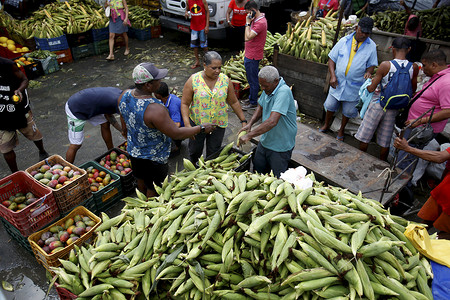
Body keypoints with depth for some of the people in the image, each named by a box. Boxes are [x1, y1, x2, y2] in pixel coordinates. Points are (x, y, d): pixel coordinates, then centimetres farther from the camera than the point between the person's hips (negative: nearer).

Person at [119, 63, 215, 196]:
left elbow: (124, 126, 4)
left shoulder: (124, 95, -12)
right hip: (153, 157, -8)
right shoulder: (154, 109, -37)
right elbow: (176, 134, -29)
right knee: (153, 188, 17)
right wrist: (201, 128, -18)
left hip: (133, 150, 9)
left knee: (141, 180, 32)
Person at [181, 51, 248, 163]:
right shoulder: (193, 80, -12)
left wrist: (243, 121, 1)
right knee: (195, 151, 16)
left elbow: (234, 102, 3)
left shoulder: (225, 80, -5)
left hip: (219, 124, 1)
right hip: (197, 123, -1)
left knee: (213, 154, 14)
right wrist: (187, 125, -21)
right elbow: (185, 103, -10)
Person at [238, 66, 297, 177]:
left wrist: (249, 135, -36)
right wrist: (250, 124, -5)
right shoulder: (268, 89, -3)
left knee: (277, 179, 9)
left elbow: (272, 121, -39)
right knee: (257, 169, 22)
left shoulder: (283, 92, -30)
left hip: (280, 147, -8)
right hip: (265, 141, 8)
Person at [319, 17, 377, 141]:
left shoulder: (371, 46, -2)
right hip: (338, 82, 1)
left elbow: (372, 64, 4)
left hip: (354, 86, 0)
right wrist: (333, 76, -12)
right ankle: (326, 125, 36)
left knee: (348, 110, 9)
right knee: (330, 105, 11)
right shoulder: (344, 41, -2)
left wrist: (368, 72, -20)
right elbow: (332, 59, 0)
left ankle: (341, 130, 31)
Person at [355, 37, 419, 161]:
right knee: (385, 141, 17)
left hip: (378, 104, -4)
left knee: (364, 137, 12)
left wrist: (368, 83, 8)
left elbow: (371, 89, -14)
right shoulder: (414, 67, -6)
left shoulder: (385, 65, -17)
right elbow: (413, 90, 7)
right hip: (394, 108, 4)